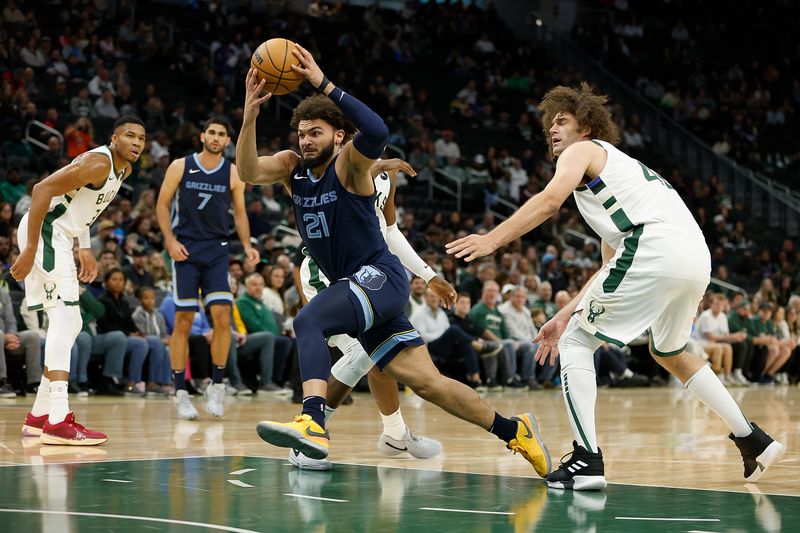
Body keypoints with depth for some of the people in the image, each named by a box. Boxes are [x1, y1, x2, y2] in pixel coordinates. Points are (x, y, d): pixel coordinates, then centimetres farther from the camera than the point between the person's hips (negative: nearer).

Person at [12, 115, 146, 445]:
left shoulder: (123, 169, 12)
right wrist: (30, 250, -28)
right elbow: (42, 190, -25)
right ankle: (57, 422, -25)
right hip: (43, 233, -11)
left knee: (70, 326, 14)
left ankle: (39, 415, 21)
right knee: (64, 317, -19)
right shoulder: (98, 163, -19)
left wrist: (84, 249, 18)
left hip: (59, 238, 11)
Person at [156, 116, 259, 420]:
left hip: (217, 251, 1)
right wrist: (170, 240, -9)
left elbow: (239, 212, 11)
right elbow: (162, 204, 3)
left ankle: (216, 386, 2)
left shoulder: (233, 173, 4)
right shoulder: (181, 167, 0)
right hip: (185, 250, -1)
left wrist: (247, 245, -3)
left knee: (222, 317, -11)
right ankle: (180, 392, 6)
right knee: (183, 321, -1)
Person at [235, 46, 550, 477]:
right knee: (425, 381, 6)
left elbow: (377, 132, -33)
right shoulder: (293, 167, 9)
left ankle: (313, 423, -47)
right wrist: (250, 115, -25)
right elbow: (248, 172, -10)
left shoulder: (349, 163, -10)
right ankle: (513, 431, 18)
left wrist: (323, 85, -35)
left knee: (308, 322, -32)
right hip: (352, 287, 8)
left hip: (379, 277, -8)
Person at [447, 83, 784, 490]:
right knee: (671, 353, 31)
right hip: (697, 256, 9)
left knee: (576, 344, 2)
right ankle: (753, 440, 32)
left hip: (655, 249, -9)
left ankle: (587, 460, -9)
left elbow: (550, 200, -10)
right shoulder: (618, 167, 37)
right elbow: (612, 267, 33)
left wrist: (491, 240, -11)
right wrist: (566, 314, 31)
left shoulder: (582, 151, 13)